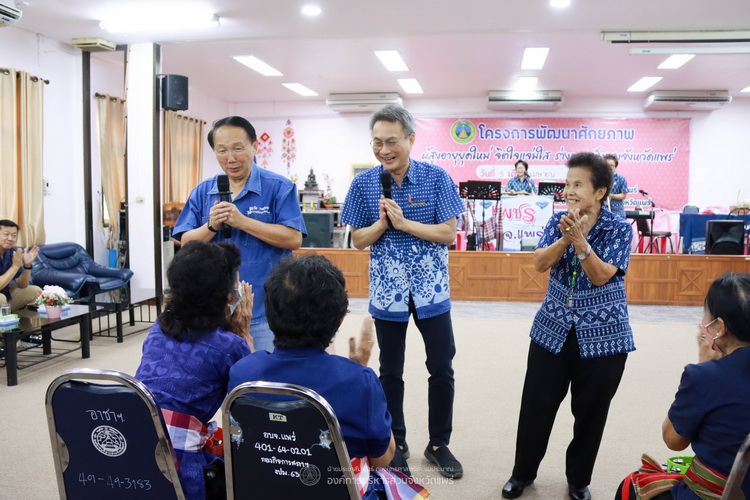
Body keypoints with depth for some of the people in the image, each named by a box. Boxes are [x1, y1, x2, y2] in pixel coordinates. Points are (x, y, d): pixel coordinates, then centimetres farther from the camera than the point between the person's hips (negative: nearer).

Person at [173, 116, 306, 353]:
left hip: (265, 308, -3)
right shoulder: (202, 192, 8)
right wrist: (211, 226, -14)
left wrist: (241, 221, -19)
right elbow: (187, 244, 6)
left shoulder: (279, 187, -4)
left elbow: (294, 239, -13)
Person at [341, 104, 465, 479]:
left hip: (431, 288, -1)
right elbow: (358, 239, 0)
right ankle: (395, 443, 29)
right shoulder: (364, 183, -3)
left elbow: (449, 233, -11)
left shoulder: (436, 178, -7)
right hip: (387, 290, 1)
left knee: (442, 368, 5)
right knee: (390, 371, 12)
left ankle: (438, 444, 24)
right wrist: (381, 223, -20)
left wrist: (404, 222, -22)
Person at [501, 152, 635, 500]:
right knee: (536, 405, 7)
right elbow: (539, 263, -11)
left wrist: (579, 239, -30)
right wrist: (565, 238, -26)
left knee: (590, 412, 10)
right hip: (552, 329, 3)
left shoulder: (619, 229, -8)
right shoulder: (558, 221, 1)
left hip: (603, 335, -2)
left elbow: (601, 276, -18)